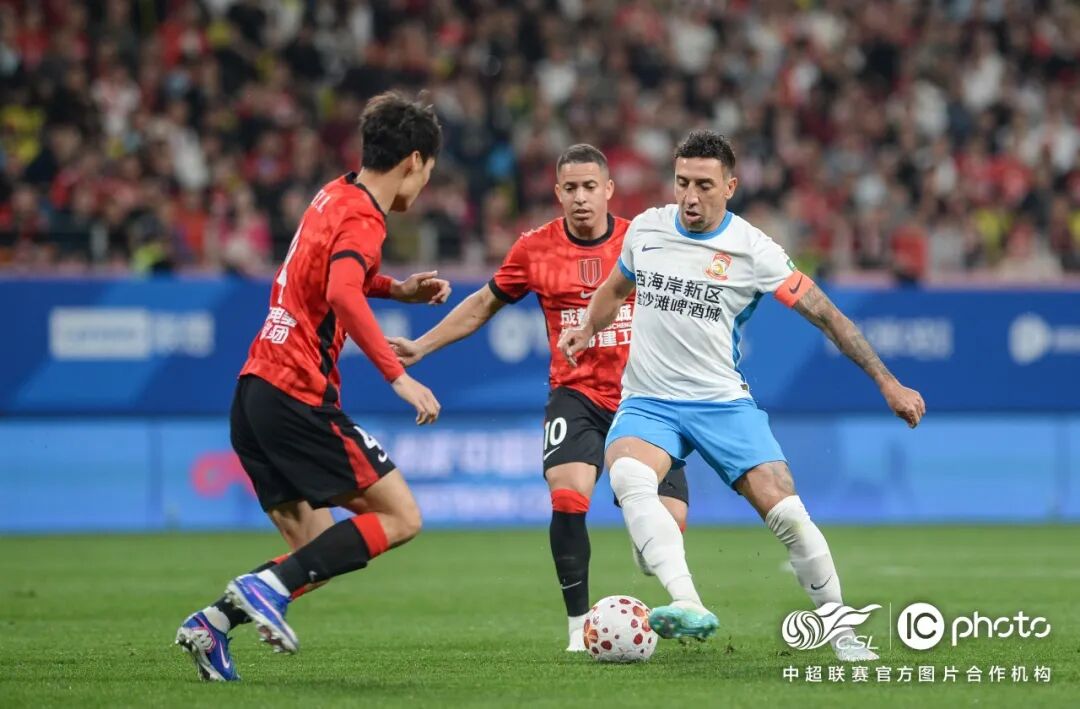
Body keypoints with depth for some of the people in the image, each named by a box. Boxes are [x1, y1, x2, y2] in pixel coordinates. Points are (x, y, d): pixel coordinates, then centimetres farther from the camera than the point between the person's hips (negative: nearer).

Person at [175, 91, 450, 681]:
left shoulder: (334, 197, 16)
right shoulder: (363, 219, -12)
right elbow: (343, 294, -31)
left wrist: (398, 289, 26)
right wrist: (399, 376, -31)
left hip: (256, 389, 9)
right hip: (299, 397, -9)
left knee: (319, 553, 11)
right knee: (400, 518, -4)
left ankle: (214, 623, -2)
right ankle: (268, 587, -15)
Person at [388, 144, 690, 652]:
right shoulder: (536, 248, 0)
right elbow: (484, 304, 15)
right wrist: (421, 346, 13)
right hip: (576, 395, -1)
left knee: (669, 520, -8)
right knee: (568, 496, -26)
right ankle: (579, 625, -14)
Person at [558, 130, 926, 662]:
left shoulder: (752, 250, -7)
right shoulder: (645, 229, 4)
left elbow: (824, 314, -4)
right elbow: (616, 289, 26)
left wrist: (887, 382, -6)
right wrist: (587, 329, 7)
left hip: (722, 403, -1)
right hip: (648, 402, 1)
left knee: (787, 513, -14)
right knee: (629, 478, -33)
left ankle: (840, 634, 6)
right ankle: (689, 607, -46)